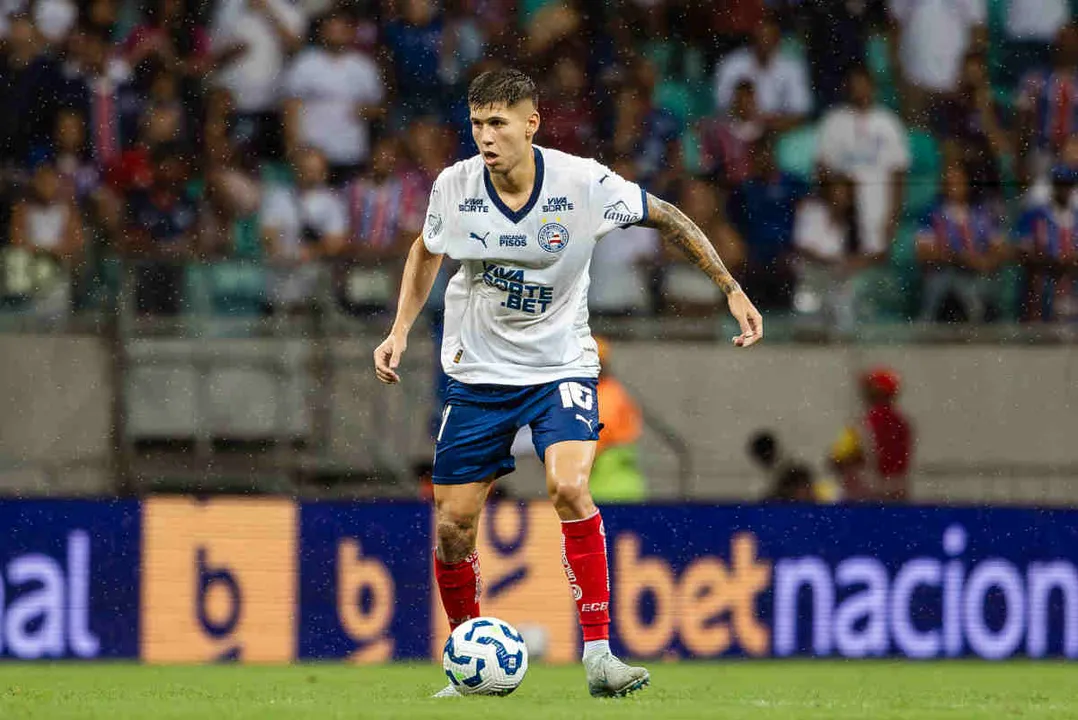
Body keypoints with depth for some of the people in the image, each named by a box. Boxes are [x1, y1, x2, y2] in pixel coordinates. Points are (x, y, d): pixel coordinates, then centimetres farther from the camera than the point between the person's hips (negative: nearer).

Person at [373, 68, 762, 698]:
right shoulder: (454, 188, -11)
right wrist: (401, 331, 6)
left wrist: (733, 290, -1)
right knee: (452, 525, 0)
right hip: (477, 374, 2)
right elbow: (428, 251, 12)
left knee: (569, 486, -27)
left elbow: (666, 217, -1)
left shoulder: (583, 184, -17)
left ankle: (599, 653, -23)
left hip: (561, 367, -2)